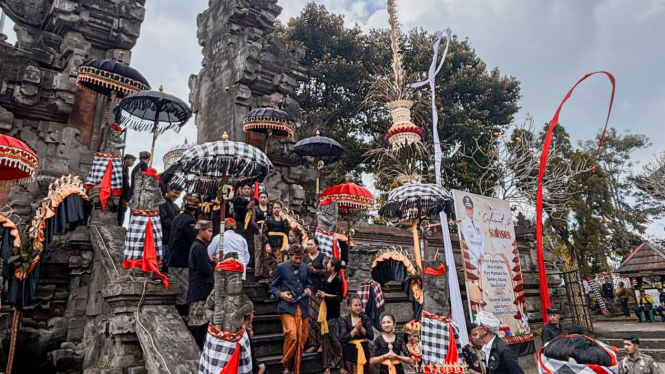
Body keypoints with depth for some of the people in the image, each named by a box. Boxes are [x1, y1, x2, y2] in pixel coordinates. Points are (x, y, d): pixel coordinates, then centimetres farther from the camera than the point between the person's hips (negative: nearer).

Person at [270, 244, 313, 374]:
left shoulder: (305, 268, 11)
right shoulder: (281, 267, 0)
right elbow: (273, 286, 6)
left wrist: (308, 289, 3)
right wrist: (280, 294, -12)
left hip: (302, 307, 5)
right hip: (288, 307, -5)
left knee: (302, 339, 7)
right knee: (292, 336, -19)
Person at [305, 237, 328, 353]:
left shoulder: (323, 257, 3)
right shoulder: (305, 257, 15)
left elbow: (326, 270, -5)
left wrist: (314, 270, -13)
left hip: (320, 289, -3)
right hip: (308, 289, 4)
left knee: (320, 315, -6)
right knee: (309, 316, -1)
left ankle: (321, 343, 5)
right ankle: (313, 344, 7)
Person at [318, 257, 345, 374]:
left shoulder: (338, 279, -15)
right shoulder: (327, 276, 7)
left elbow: (339, 298, -16)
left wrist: (324, 296, -17)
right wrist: (320, 293, -2)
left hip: (333, 311, -7)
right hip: (325, 309, 7)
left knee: (334, 338, -4)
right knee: (326, 338, 9)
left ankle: (340, 364, 9)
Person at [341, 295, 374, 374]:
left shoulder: (365, 318, 1)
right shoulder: (344, 319, -6)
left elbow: (371, 336, -4)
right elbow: (344, 338, -14)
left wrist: (361, 328, -18)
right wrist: (356, 329, -20)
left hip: (363, 350, 3)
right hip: (350, 352, -2)